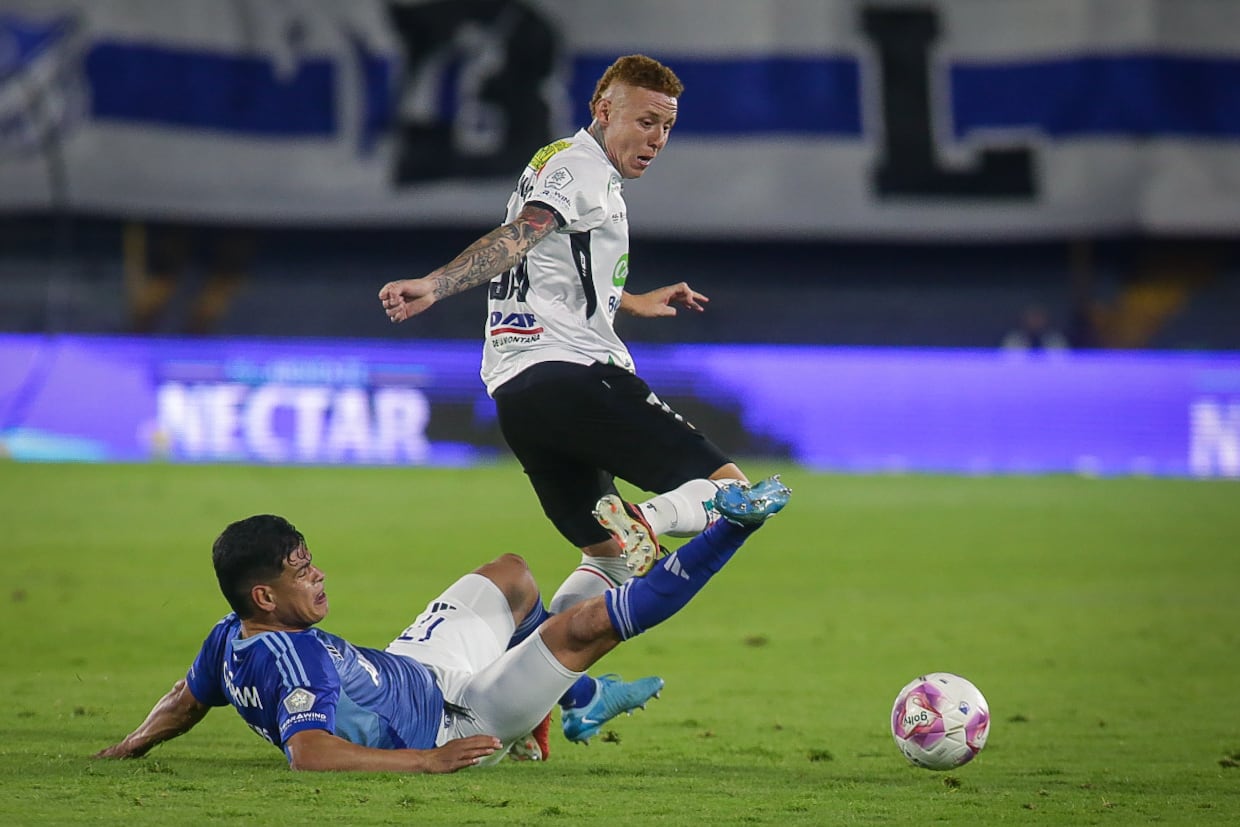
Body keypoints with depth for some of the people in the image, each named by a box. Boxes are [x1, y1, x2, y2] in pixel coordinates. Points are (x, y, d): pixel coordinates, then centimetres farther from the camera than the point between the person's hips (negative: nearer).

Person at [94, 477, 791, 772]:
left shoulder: (229, 640, -9)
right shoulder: (293, 657, -36)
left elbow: (183, 704, 7)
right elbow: (309, 753, -47)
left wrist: (130, 746, 24)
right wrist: (425, 761, -45)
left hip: (407, 671, 10)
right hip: (454, 725, -10)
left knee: (512, 572, 24)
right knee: (588, 623, -18)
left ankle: (579, 696, 44)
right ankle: (730, 528, -10)